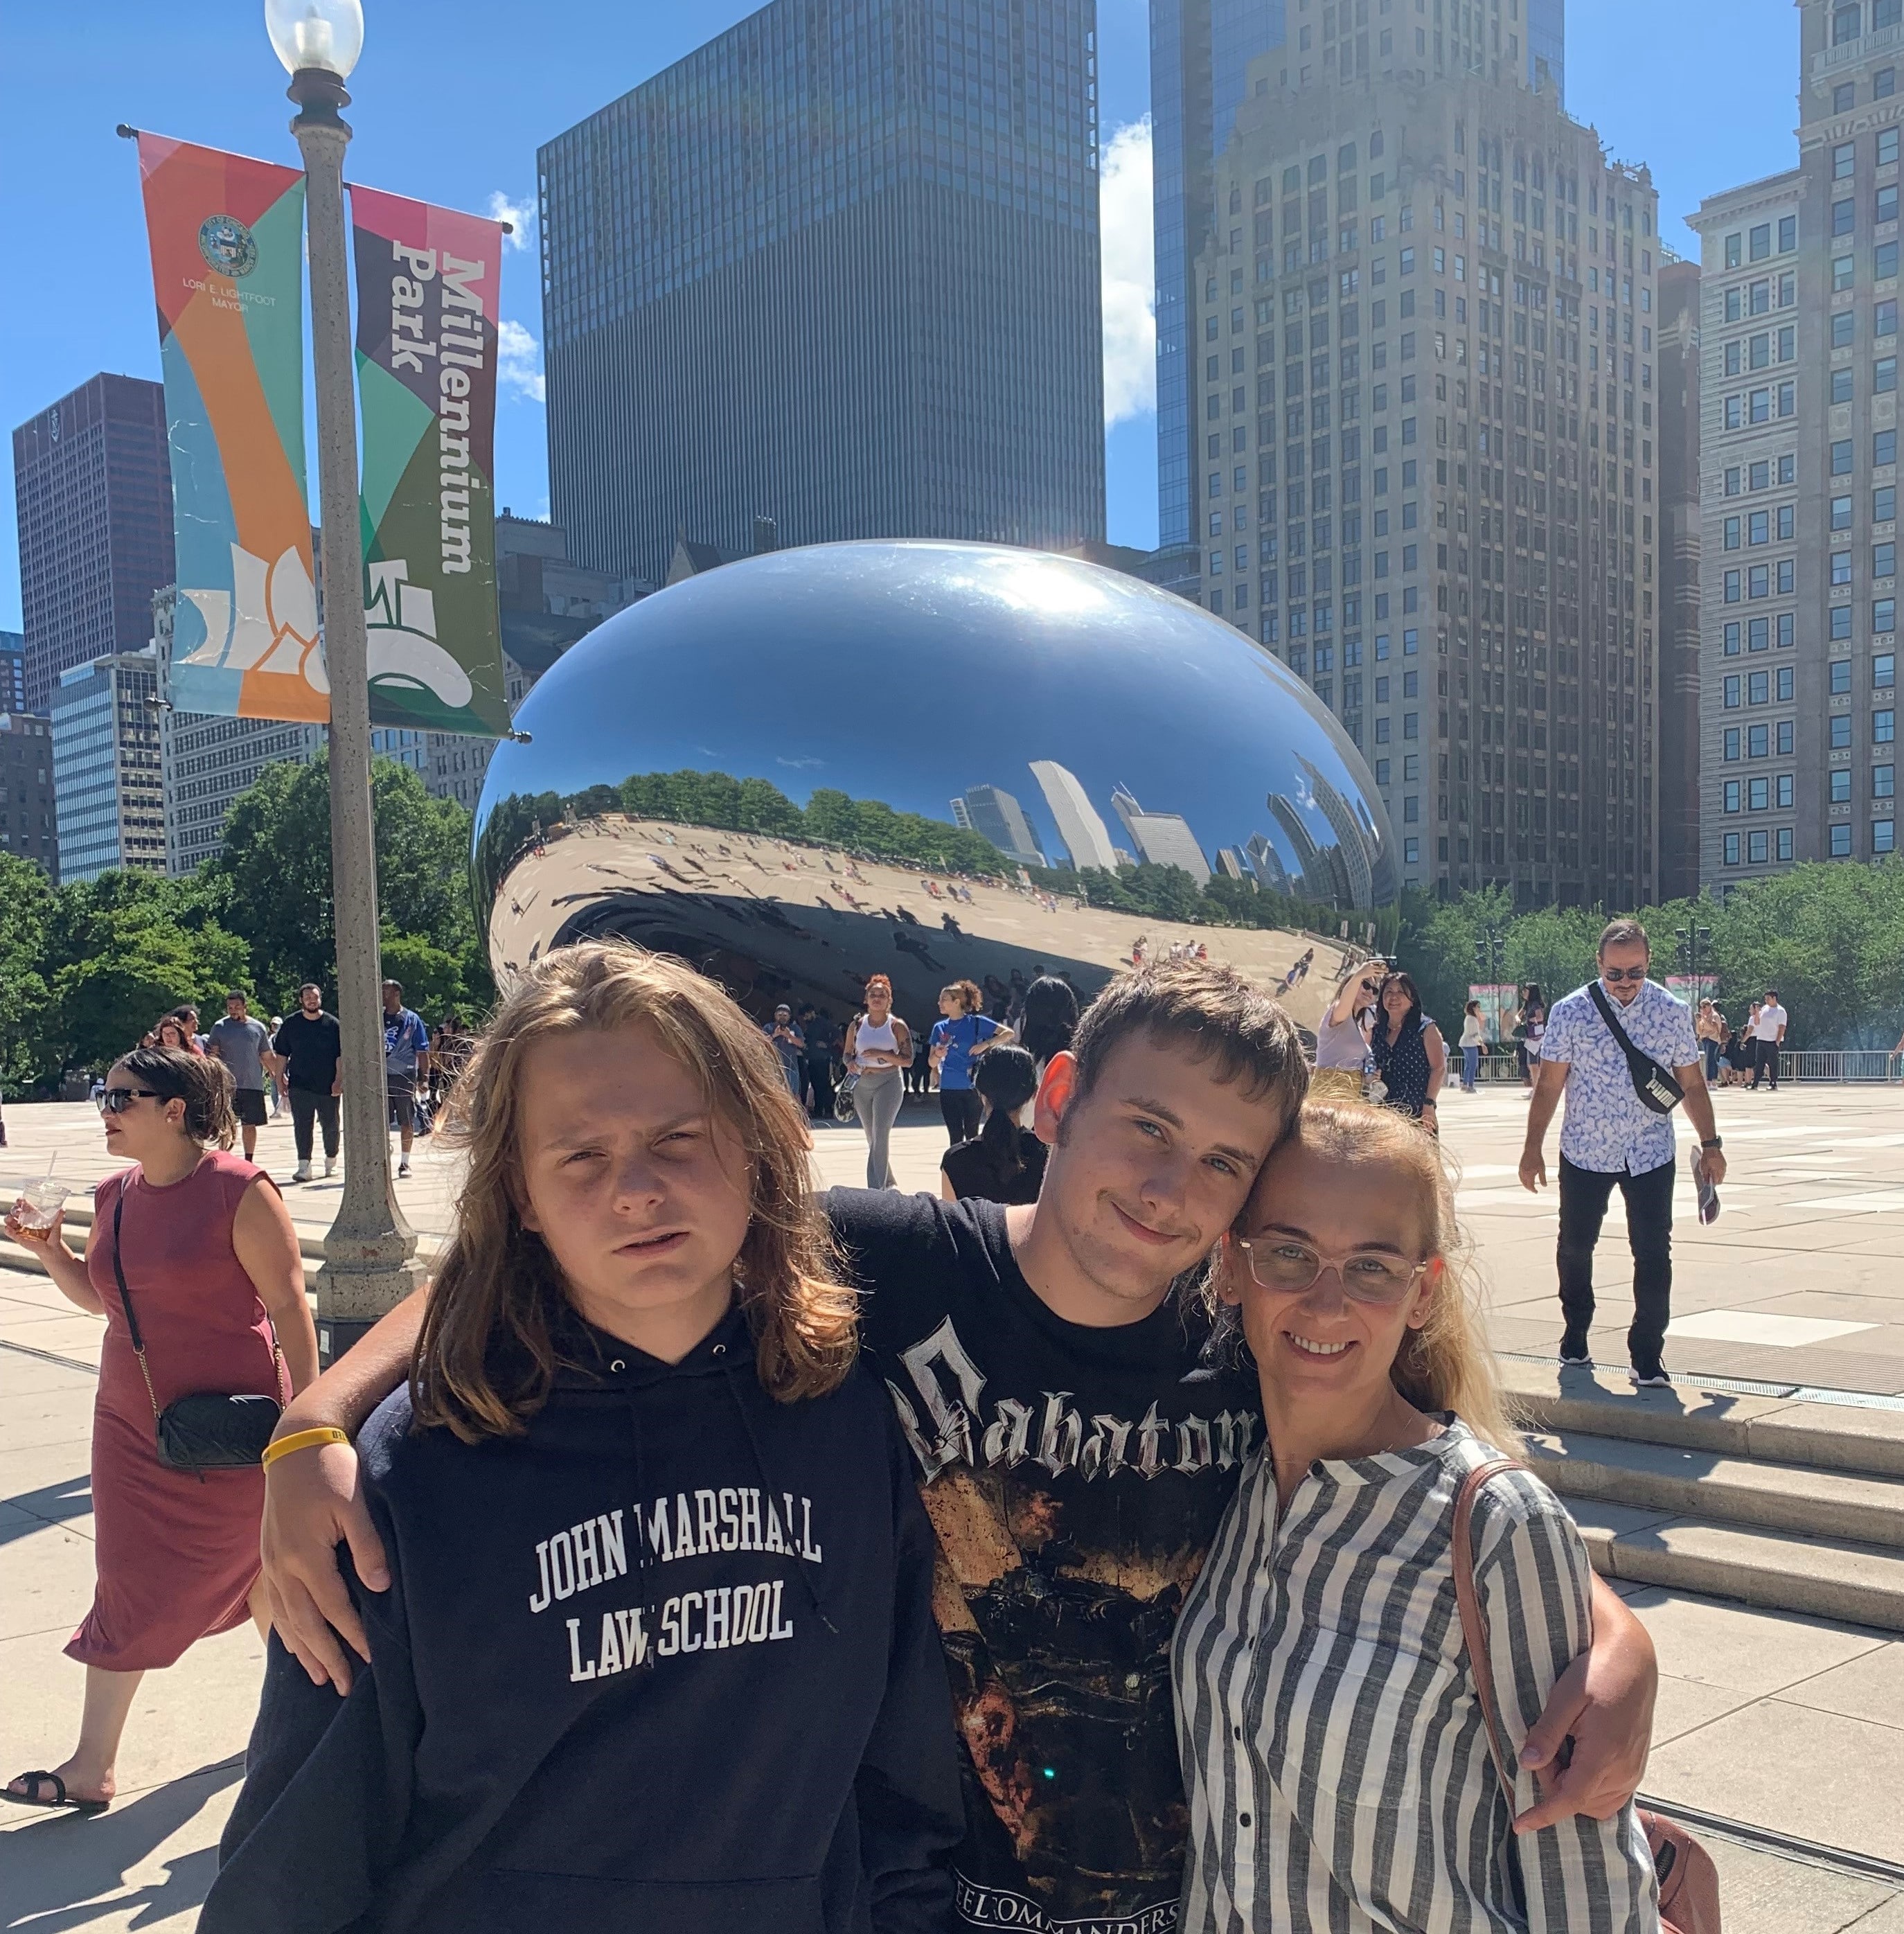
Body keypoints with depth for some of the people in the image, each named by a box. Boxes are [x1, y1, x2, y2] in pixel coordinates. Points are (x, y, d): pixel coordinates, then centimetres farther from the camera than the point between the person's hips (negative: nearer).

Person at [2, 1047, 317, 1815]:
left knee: (256, 1567, 12)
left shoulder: (239, 1190, -17)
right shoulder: (115, 1194, 4)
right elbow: (95, 1295, 18)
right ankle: (92, 1768, 20)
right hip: (133, 1422, 6)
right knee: (127, 1587, 9)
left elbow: (288, 1305, -15)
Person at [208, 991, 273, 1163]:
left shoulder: (258, 1027, 7)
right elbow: (212, 1055, -1)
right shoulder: (220, 1027, 2)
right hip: (228, 1085, -2)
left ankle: (249, 1162, 17)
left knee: (250, 1125, 7)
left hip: (253, 1085, 2)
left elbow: (266, 1057, 14)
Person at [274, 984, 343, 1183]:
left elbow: (341, 1055, 2)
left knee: (330, 1124, 7)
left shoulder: (332, 1024, 2)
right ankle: (304, 1165, -5)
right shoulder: (291, 1024, 5)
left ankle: (331, 1157, 29)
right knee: (302, 1126, -5)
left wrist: (339, 1080, -6)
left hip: (328, 1086, 0)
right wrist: (280, 1078, 4)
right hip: (299, 1085, 0)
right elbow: (281, 1053, 10)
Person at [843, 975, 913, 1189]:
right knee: (873, 1140, 12)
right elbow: (847, 1054, 16)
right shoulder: (856, 1025, 7)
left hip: (889, 1083, -5)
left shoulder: (897, 1026, -3)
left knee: (880, 1136, -16)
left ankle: (876, 1190, -17)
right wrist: (851, 1063, -7)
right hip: (862, 1085, 5)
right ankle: (889, 1184, 29)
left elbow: (908, 1061, -5)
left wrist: (882, 1054, -17)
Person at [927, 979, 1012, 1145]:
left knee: (972, 1135, 4)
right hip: (949, 1089, 3)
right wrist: (937, 1055, -11)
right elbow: (932, 1063, 11)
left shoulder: (976, 1022, -2)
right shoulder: (940, 1028, 8)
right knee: (955, 1137, 3)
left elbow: (1009, 1033, -3)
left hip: (973, 1089, -3)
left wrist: (986, 1044, -13)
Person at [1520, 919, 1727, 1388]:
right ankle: (1575, 1333, 36)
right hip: (1584, 1152, 0)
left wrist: (1710, 1143, 4)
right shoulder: (1570, 1012, -9)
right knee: (1575, 1246, 13)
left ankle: (1647, 1357, 7)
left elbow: (1691, 1083, 6)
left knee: (1654, 1253, -4)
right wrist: (1533, 1147, -6)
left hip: (1651, 1154, 0)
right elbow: (1549, 1084, -5)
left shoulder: (1673, 1012, -4)